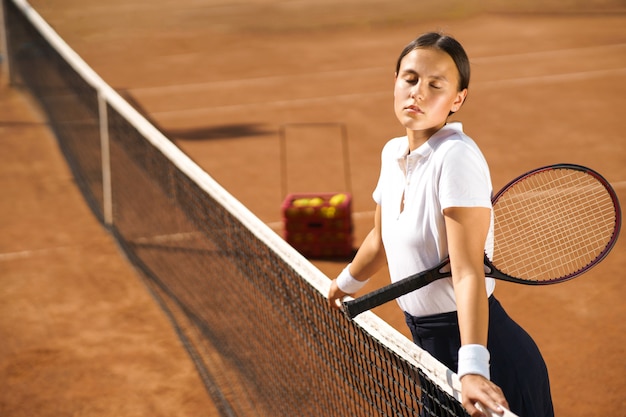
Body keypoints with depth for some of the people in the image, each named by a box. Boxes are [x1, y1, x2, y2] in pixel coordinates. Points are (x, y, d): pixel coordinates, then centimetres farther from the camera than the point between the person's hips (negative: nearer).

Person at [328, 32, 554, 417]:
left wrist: (473, 368, -37)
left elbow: (468, 272, -28)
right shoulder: (392, 153, 3)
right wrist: (346, 284, 36)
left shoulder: (456, 157, -20)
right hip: (426, 340, 8)